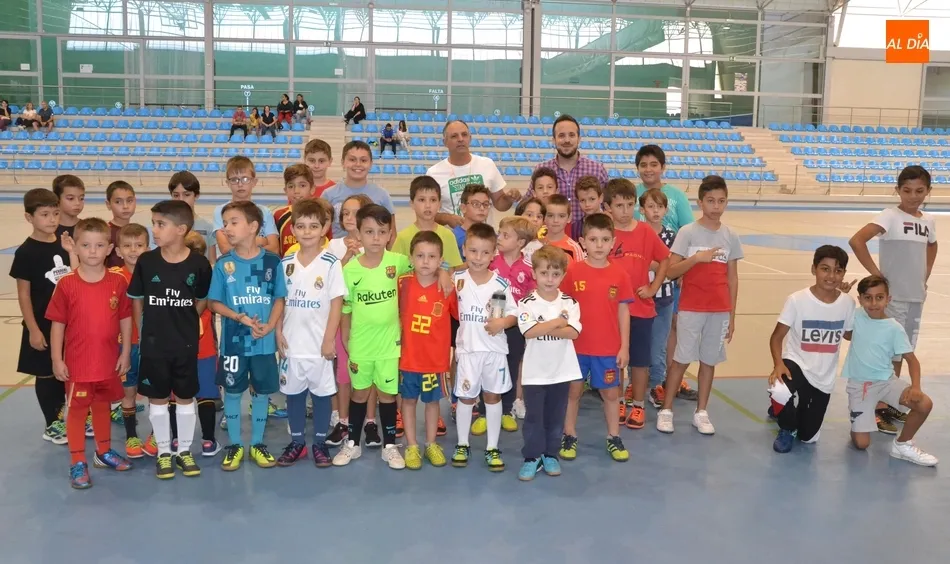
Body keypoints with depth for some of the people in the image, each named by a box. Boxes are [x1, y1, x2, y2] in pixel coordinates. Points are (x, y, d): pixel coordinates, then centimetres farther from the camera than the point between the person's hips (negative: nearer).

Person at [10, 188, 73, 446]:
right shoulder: (26, 252, -13)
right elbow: (24, 293, -11)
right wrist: (33, 329, -13)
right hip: (43, 324, -4)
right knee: (47, 374, 9)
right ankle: (52, 425, 23)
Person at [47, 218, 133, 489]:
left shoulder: (118, 282, -5)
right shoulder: (66, 284, -11)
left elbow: (126, 319, 2)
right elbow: (57, 324, -6)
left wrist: (125, 353, 2)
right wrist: (57, 360, -6)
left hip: (108, 361, 3)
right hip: (77, 363, -2)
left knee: (102, 406, 19)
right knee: (76, 410, 8)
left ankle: (104, 452, 36)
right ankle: (77, 462, 19)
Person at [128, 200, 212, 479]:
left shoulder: (199, 264, -11)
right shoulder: (146, 261, -7)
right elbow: (136, 300, 4)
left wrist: (185, 324, 3)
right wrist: (144, 332, 3)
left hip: (186, 344, -1)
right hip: (153, 344, 1)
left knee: (185, 398, 11)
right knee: (157, 398, 10)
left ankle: (184, 451, 25)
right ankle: (163, 452, 24)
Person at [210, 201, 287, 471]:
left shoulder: (271, 261, -4)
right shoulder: (223, 264, -4)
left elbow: (279, 298, 2)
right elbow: (214, 303, -1)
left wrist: (270, 326, -13)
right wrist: (241, 318, -15)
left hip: (264, 341, 0)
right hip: (233, 341, 0)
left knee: (262, 391, 11)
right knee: (232, 391, 9)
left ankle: (257, 444, 26)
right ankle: (234, 445, 25)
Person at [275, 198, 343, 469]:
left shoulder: (331, 263, -8)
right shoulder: (285, 263, 3)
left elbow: (337, 303, -8)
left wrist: (329, 339, -10)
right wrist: (278, 332, 0)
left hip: (319, 343, -3)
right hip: (291, 343, 3)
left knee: (321, 393, 8)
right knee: (293, 392, 13)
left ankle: (320, 443, 21)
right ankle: (297, 442, 27)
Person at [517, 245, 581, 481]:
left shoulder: (570, 303, -1)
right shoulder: (527, 304, -8)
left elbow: (573, 332, -15)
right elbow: (529, 332, -23)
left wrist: (543, 328, -20)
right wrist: (559, 322, -16)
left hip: (562, 371, 2)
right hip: (535, 372, -2)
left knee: (555, 416, 13)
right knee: (533, 416, 5)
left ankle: (551, 454, 26)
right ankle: (532, 457, 16)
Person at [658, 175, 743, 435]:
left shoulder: (731, 237, 5)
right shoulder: (687, 233, -5)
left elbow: (732, 278, 8)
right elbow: (670, 271, -9)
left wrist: (732, 316, 6)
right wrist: (696, 258, -23)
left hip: (719, 310, 3)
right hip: (691, 308, -3)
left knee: (709, 360, 9)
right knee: (681, 359, 1)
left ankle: (701, 413, 19)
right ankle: (666, 410, 12)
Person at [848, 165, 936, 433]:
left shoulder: (929, 221, 6)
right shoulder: (890, 216, -14)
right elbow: (857, 241, -27)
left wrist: (925, 277, 13)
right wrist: (876, 274, -21)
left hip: (916, 297, 7)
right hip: (893, 297, -7)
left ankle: (891, 403, 29)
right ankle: (878, 408, 7)